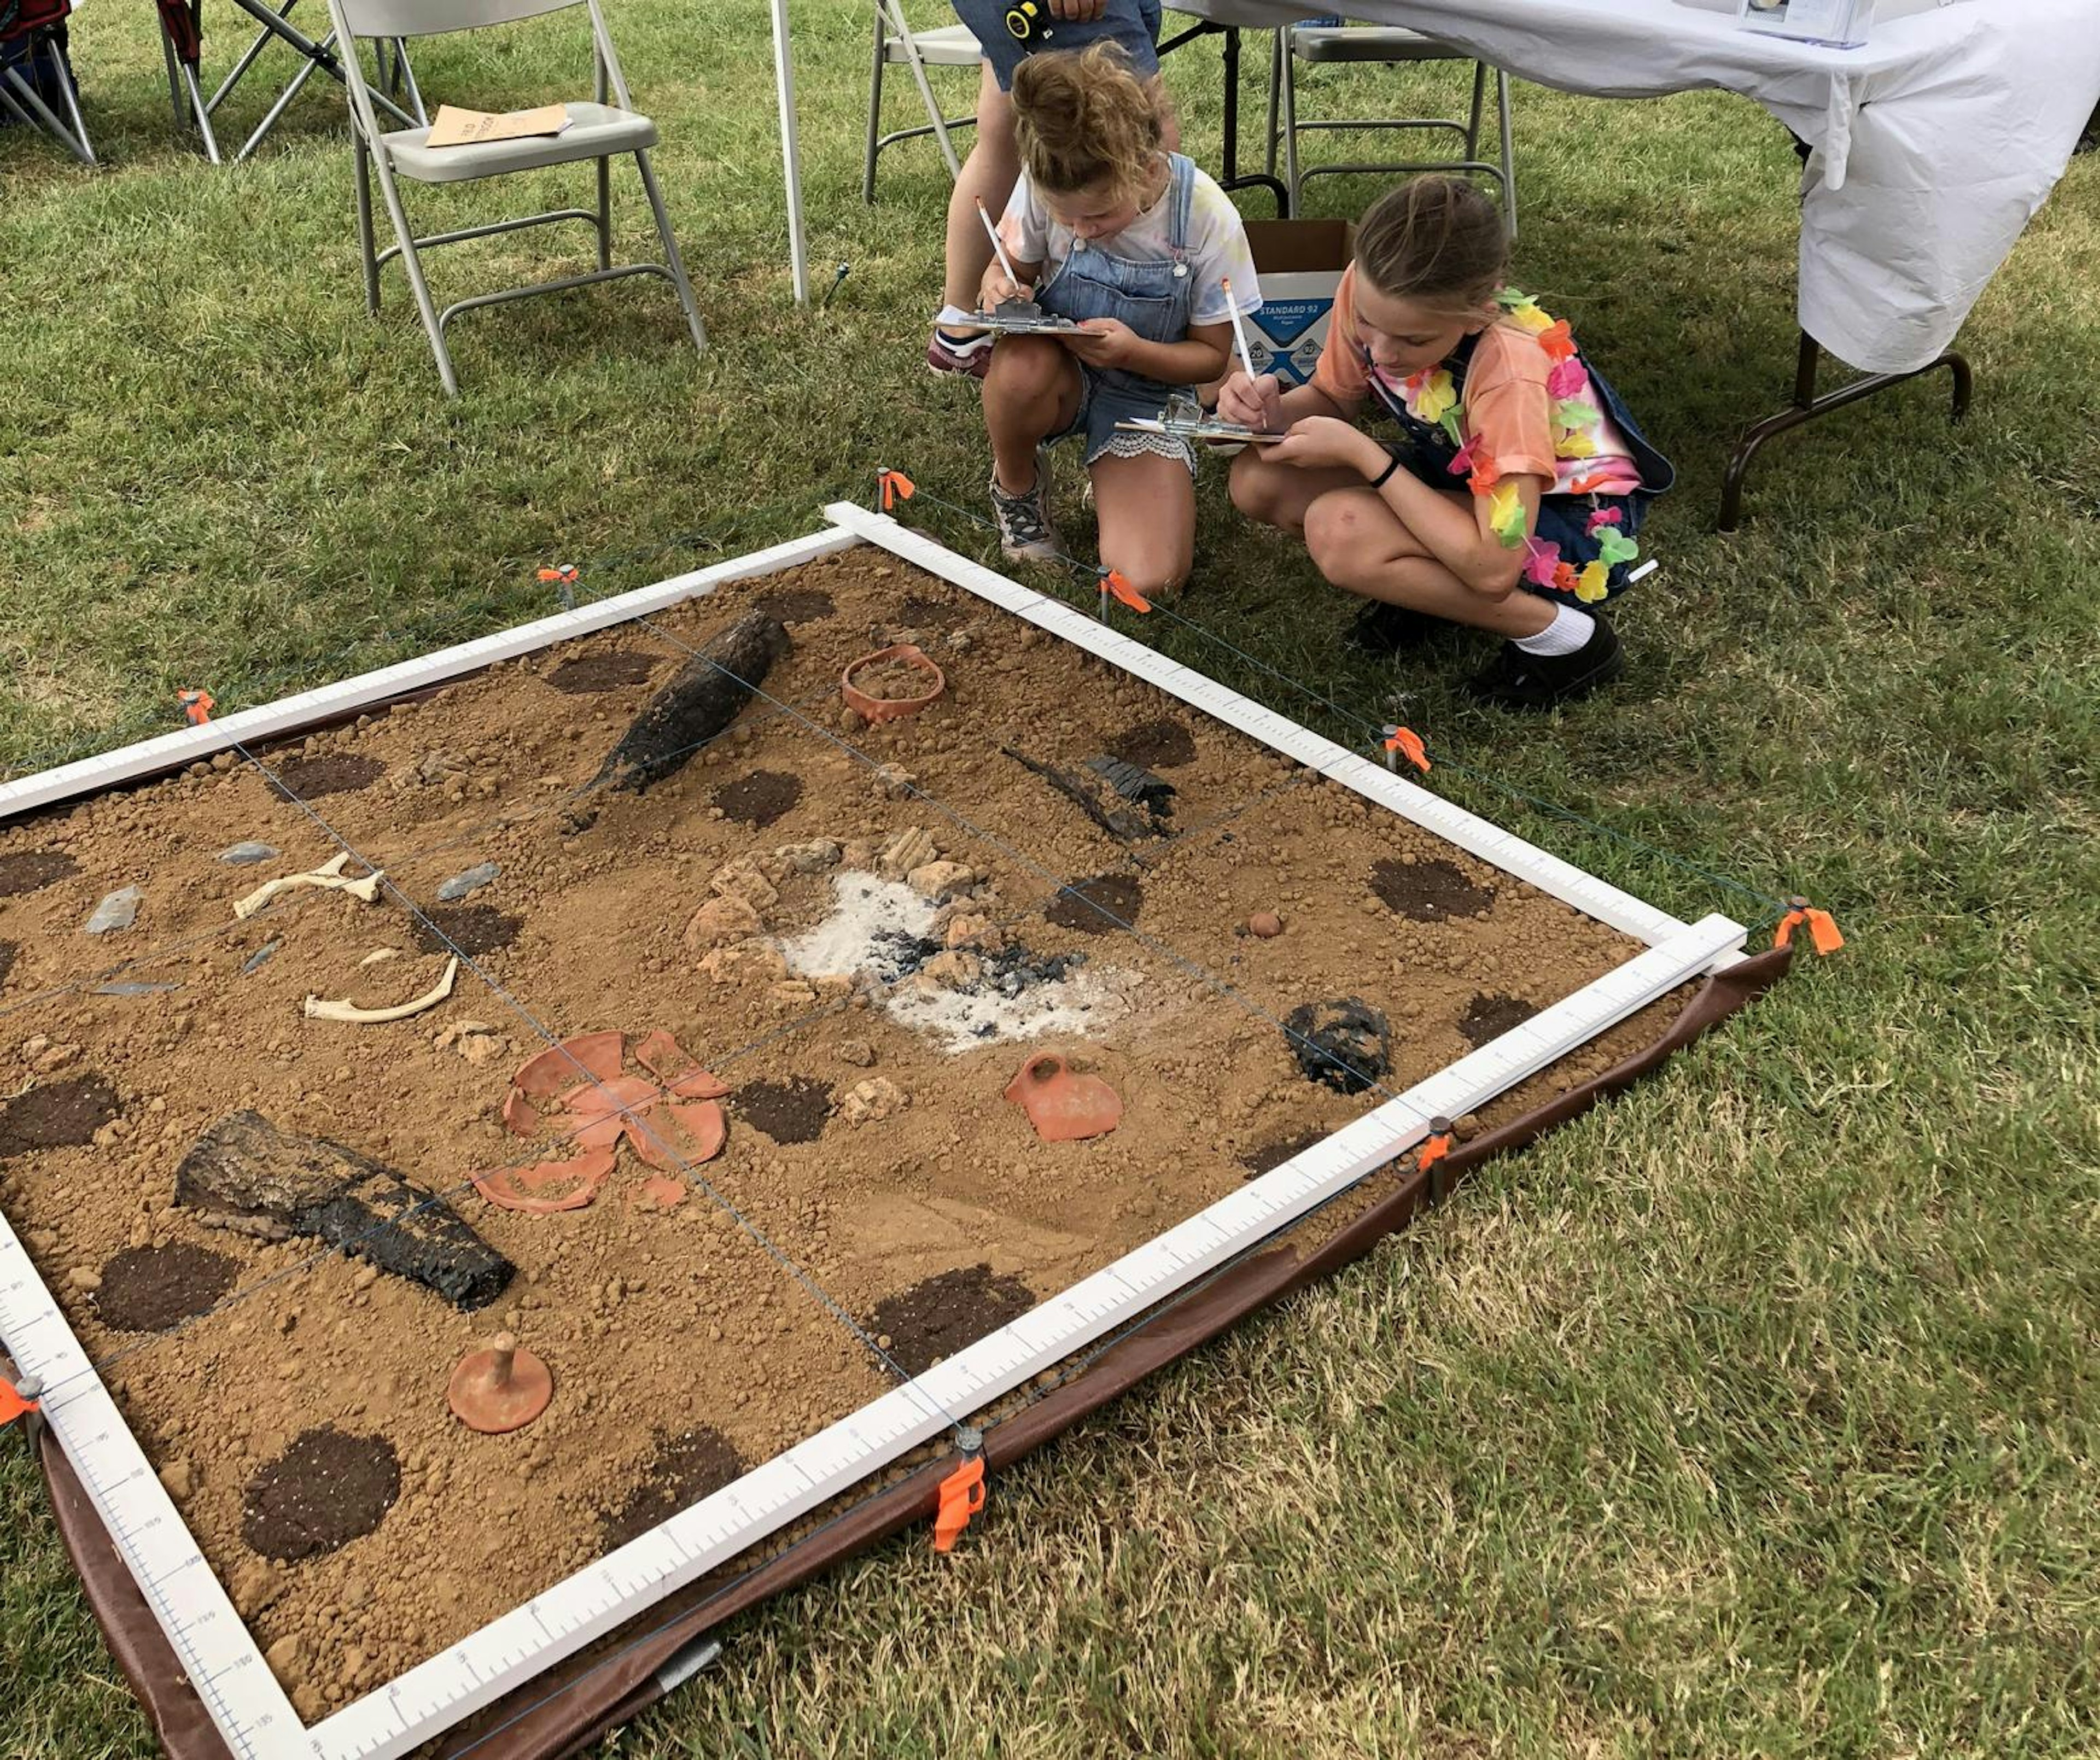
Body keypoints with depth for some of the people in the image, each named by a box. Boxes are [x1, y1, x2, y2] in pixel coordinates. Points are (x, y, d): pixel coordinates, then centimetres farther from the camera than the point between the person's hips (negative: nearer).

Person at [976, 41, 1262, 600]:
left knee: (1151, 583, -23)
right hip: (1056, 375, 1)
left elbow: (1212, 355, -9)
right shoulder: (1046, 185, -20)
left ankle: (1114, 476, 12)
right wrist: (998, 288, -25)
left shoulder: (1208, 219, -21)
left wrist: (1134, 352, -30)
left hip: (1146, 392, -1)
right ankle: (1016, 487, -5)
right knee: (1021, 365, -40)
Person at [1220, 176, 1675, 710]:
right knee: (1259, 480, -11)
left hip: (1573, 519, -7)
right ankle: (1435, 581, 4)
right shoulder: (1368, 291, -20)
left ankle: (1562, 635, -14)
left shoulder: (1510, 369, -36)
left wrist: (1361, 452, -33)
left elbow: (1494, 568, -38)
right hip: (1460, 481, 7)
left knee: (1339, 533, -32)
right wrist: (1273, 411, -24)